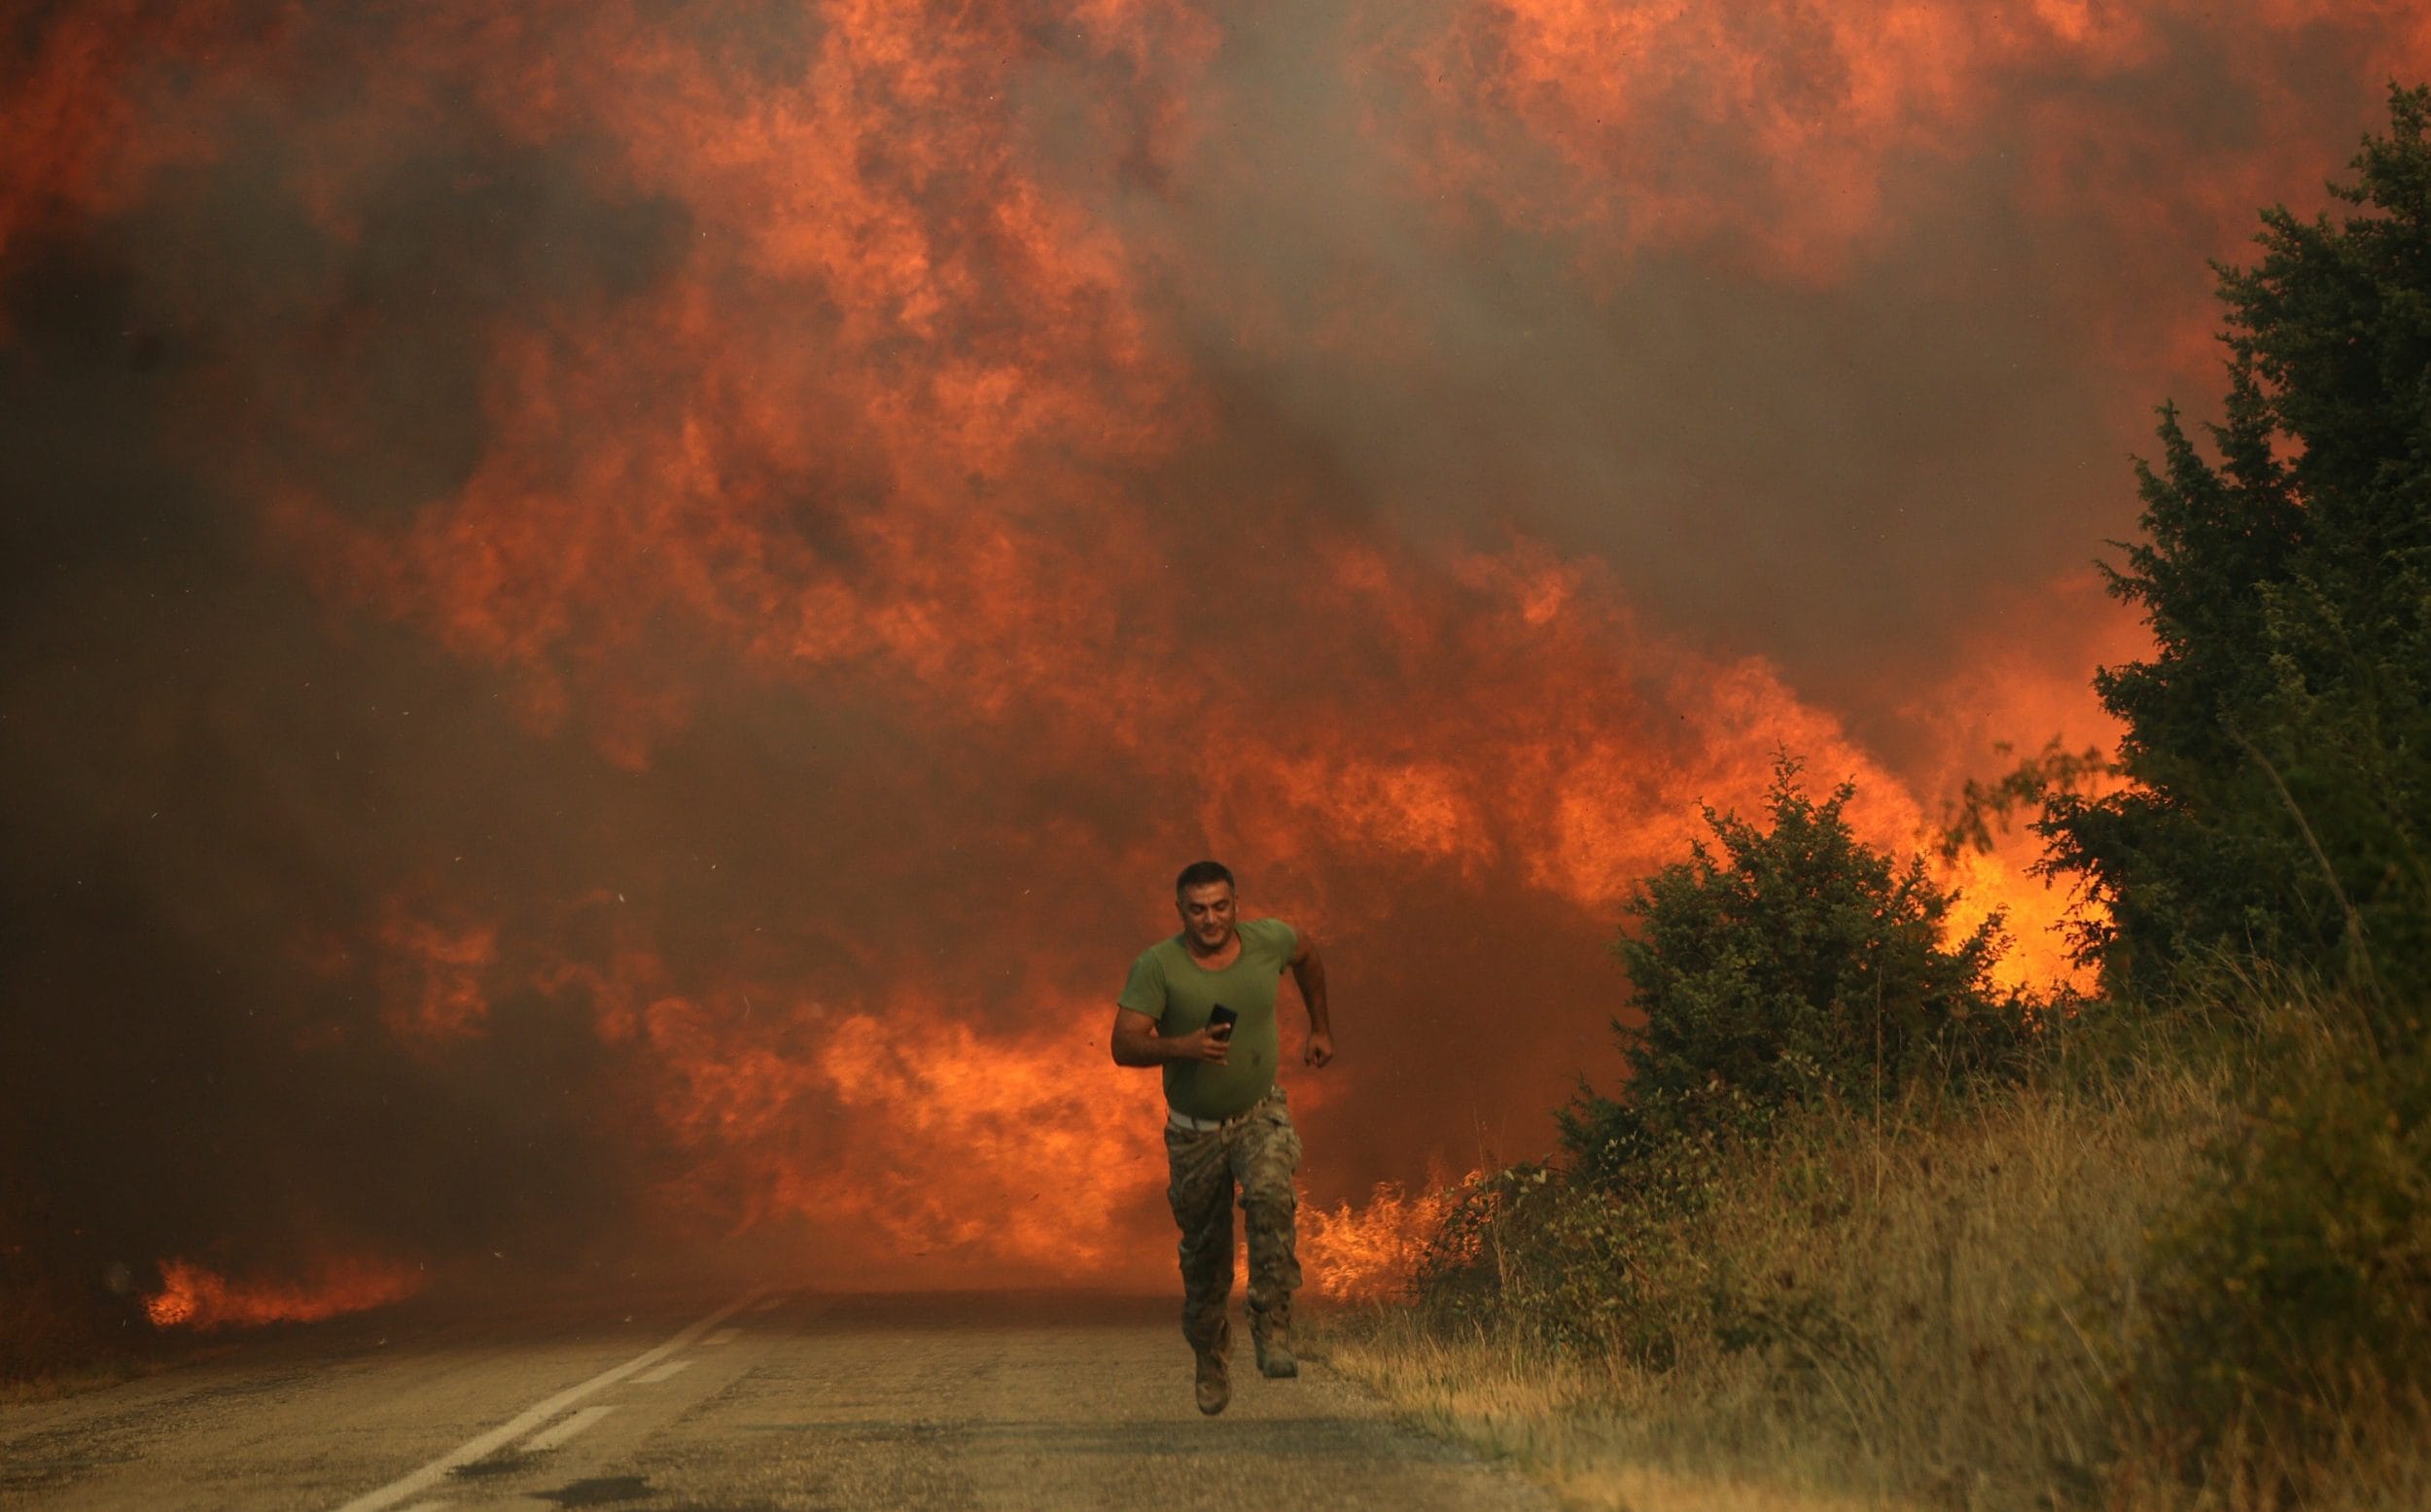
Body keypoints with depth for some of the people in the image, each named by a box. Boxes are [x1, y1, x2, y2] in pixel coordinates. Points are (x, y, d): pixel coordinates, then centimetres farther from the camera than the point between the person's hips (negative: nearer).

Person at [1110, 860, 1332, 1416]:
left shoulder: (1268, 940, -9)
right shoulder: (1157, 965, -17)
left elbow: (1307, 956, 16)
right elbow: (1124, 1045, -22)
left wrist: (1321, 1027, 19)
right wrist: (1182, 1046, -38)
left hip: (1261, 1114, 0)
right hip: (1194, 1129, 0)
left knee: (1270, 1195, -31)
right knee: (1204, 1254, 10)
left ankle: (1273, 1332, -27)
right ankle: (1211, 1358, 35)